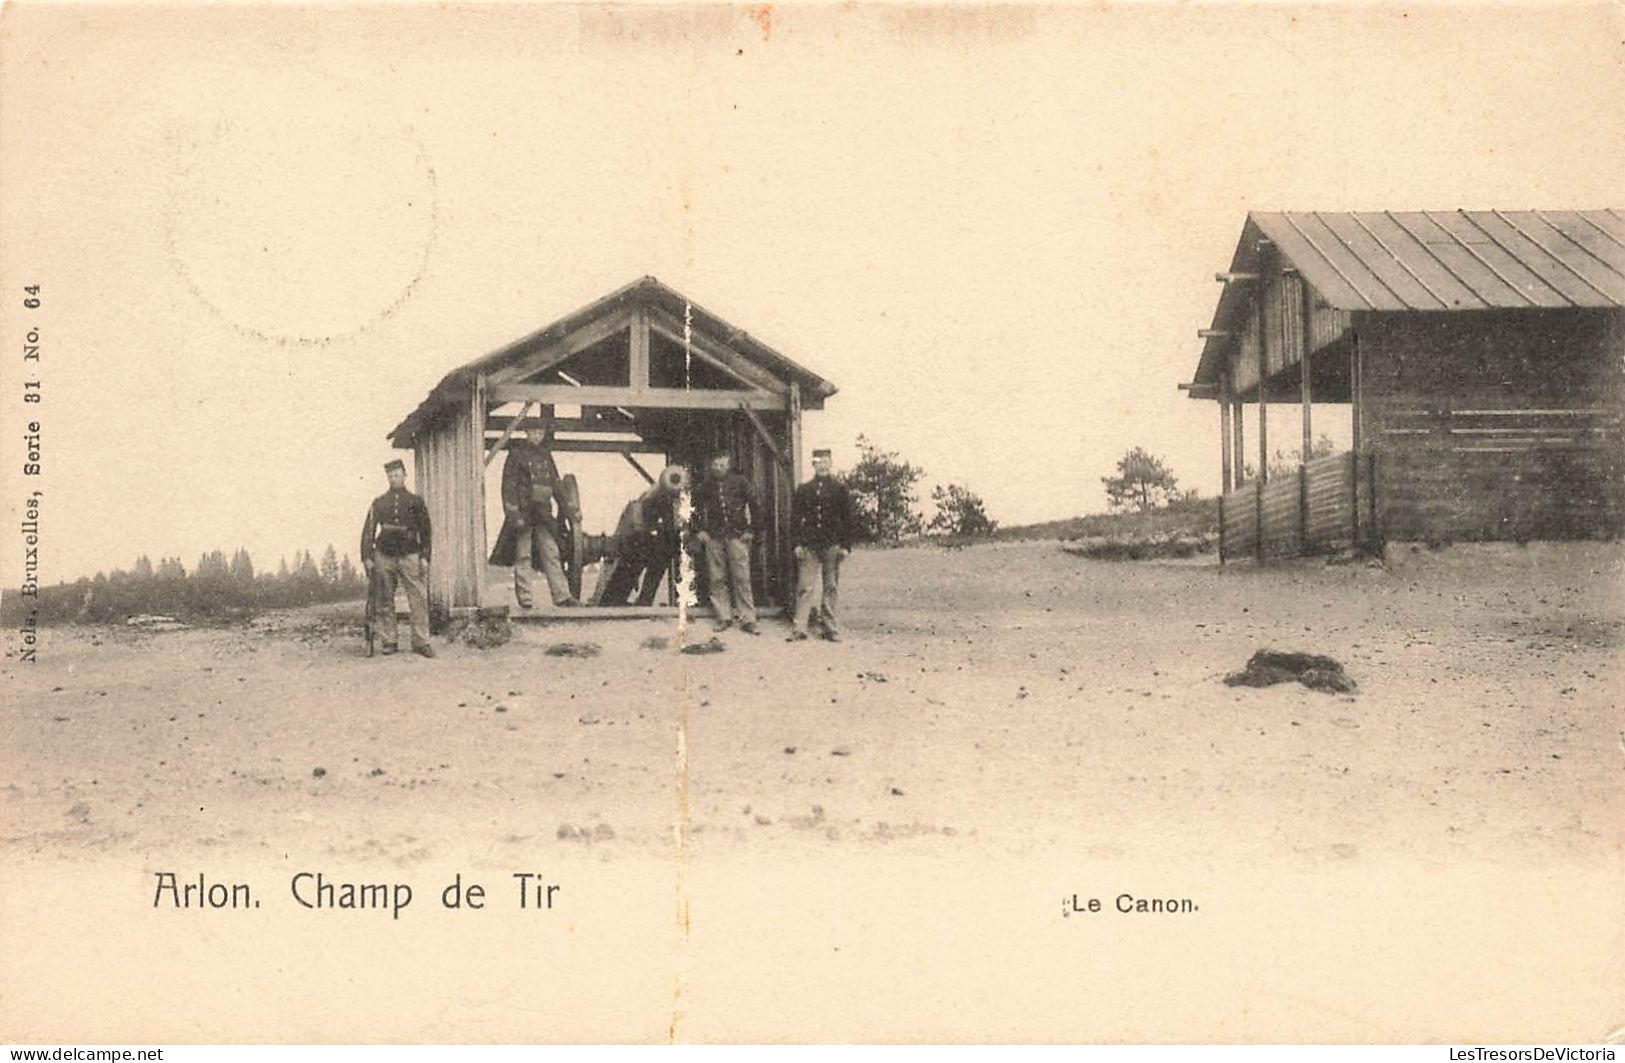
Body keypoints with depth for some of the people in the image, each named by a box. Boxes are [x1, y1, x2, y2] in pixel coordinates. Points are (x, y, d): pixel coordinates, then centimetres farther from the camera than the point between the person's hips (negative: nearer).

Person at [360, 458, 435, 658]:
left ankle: (421, 642, -6)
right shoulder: (379, 503, 10)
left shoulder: (415, 501, 9)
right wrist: (367, 557, 0)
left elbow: (425, 531, 9)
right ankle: (390, 641, 10)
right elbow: (368, 531, 8)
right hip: (384, 557, 1)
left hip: (409, 555, -1)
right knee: (385, 602, 3)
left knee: (419, 599, -9)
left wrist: (424, 557, 1)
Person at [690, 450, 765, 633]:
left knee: (742, 578, -6)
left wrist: (752, 530, 0)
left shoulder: (740, 482, 2)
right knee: (717, 579, 2)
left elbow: (757, 506, 4)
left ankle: (748, 620, -4)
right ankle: (724, 618, 10)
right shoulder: (705, 485, 9)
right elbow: (694, 508, 18)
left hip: (737, 536, -3)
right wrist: (698, 531, 10)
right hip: (713, 537, 3)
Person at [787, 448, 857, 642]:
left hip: (832, 546, 0)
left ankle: (830, 628, 11)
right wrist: (797, 543, -2)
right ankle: (799, 628, -3)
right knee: (805, 587, -3)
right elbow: (795, 518, 8)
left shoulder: (840, 489, 5)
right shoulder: (803, 490, 8)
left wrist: (846, 545, -3)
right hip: (809, 546, 0)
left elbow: (849, 519, 4)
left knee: (831, 588, 5)